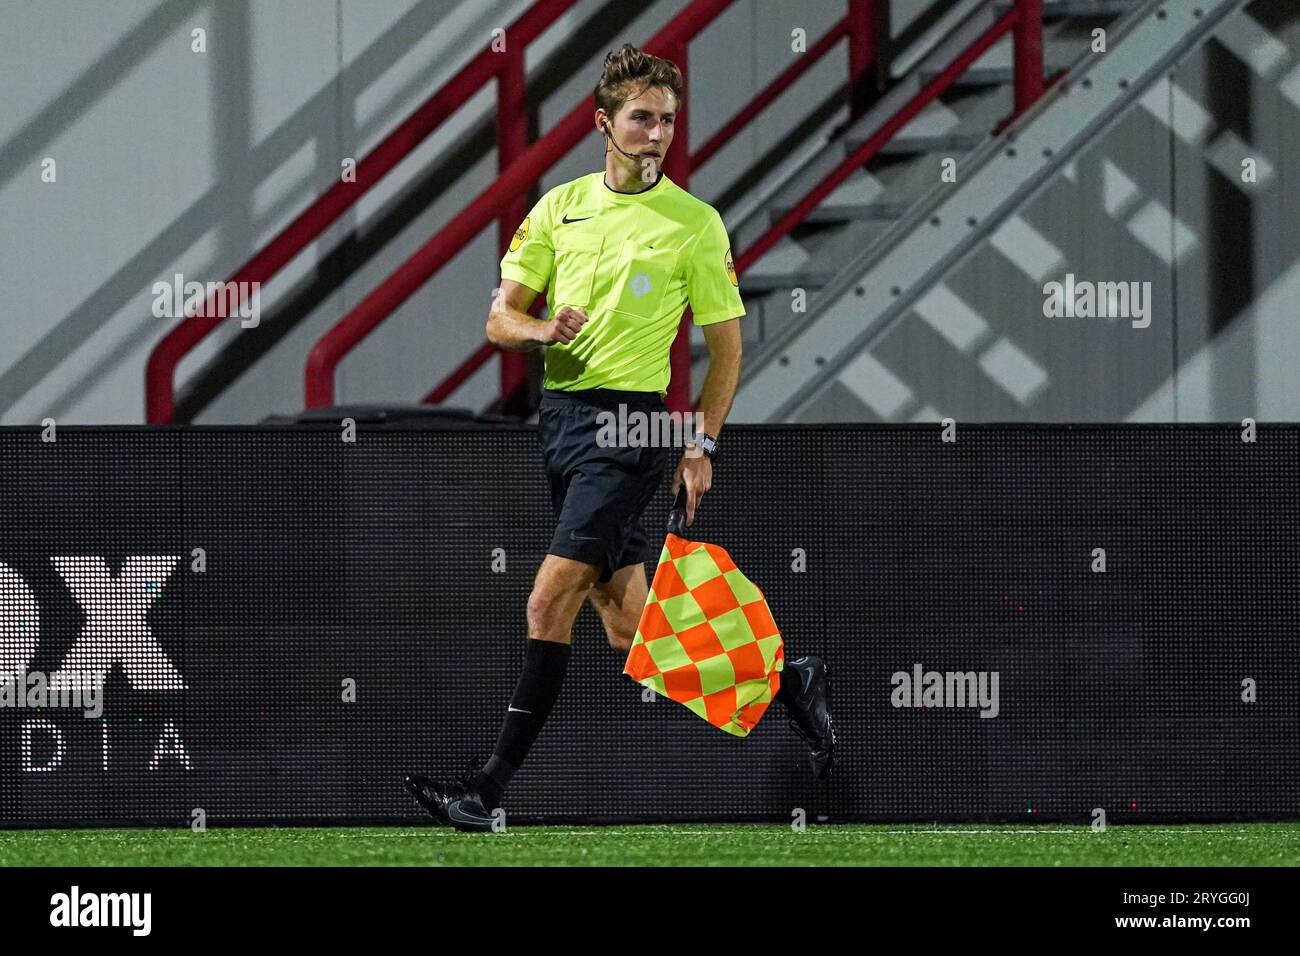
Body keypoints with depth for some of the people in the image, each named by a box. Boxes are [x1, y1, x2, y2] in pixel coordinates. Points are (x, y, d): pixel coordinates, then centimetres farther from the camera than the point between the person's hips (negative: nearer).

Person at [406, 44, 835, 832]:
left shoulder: (696, 222, -1)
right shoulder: (559, 208, 10)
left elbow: (726, 346, 3)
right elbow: (501, 318, 8)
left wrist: (703, 446, -4)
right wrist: (542, 330, -14)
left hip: (630, 421, -6)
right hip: (559, 412, 6)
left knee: (550, 603, -15)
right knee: (628, 625, 7)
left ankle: (492, 788, -13)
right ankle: (788, 682, 24)